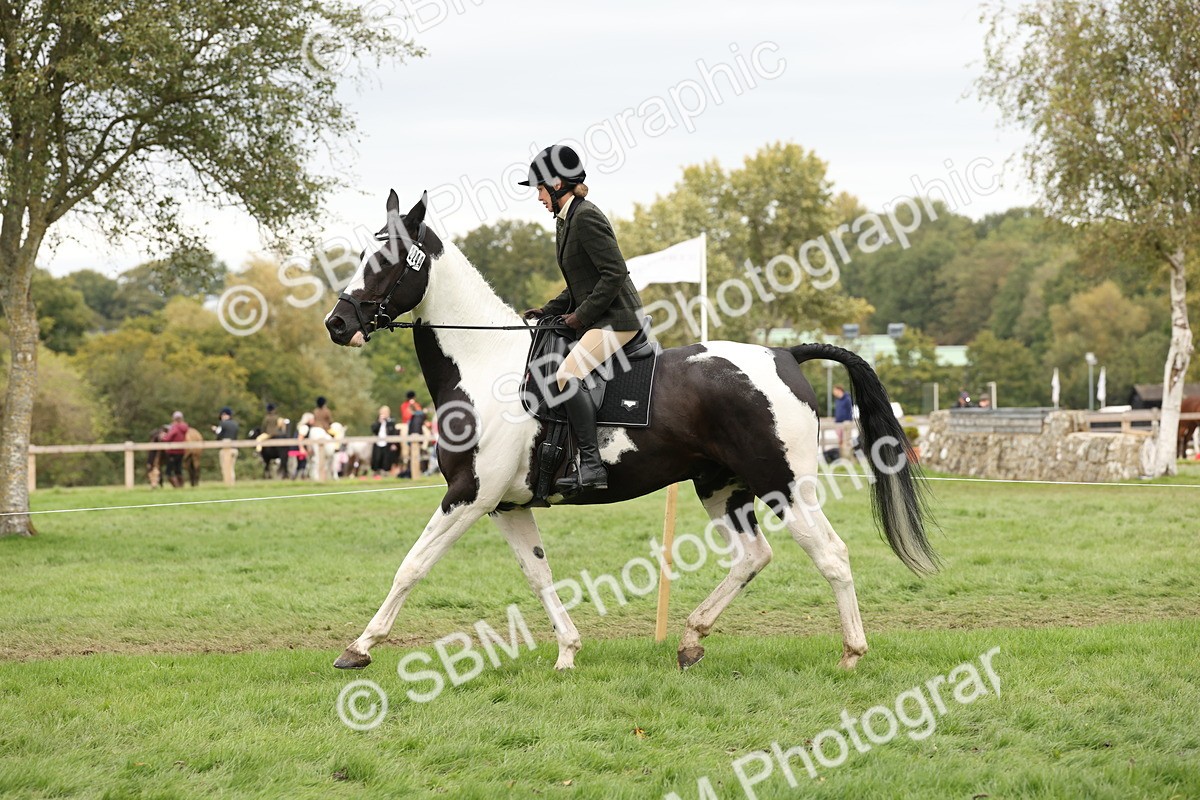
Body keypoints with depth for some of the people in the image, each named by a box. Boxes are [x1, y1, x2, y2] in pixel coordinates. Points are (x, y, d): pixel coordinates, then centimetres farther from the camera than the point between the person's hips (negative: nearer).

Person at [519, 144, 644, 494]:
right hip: (594, 320, 11)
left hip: (616, 319, -11)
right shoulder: (566, 220, 16)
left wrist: (582, 314, -17)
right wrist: (550, 309, 11)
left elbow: (614, 273, -21)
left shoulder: (586, 218, -15)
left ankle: (592, 465, -28)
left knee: (567, 376, -26)